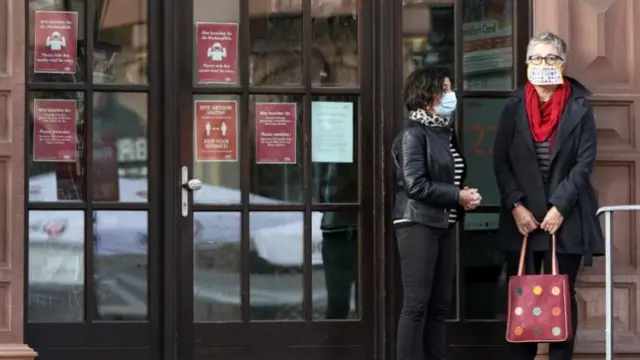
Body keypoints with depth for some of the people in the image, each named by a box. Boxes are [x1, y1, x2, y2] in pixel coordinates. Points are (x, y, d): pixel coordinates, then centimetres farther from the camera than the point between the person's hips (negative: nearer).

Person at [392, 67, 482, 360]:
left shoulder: (447, 131, 13)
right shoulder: (413, 133, -10)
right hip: (418, 223, -8)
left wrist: (465, 196, -1)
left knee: (439, 304, 8)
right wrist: (458, 197, -14)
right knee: (417, 303, -9)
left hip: (444, 224, 8)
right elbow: (416, 185, -17)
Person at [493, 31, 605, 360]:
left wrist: (560, 207, -11)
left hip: (565, 217, -2)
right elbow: (501, 162, 4)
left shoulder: (579, 106, 0)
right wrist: (516, 206, -7)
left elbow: (585, 163, -3)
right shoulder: (513, 107, 6)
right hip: (522, 216, 2)